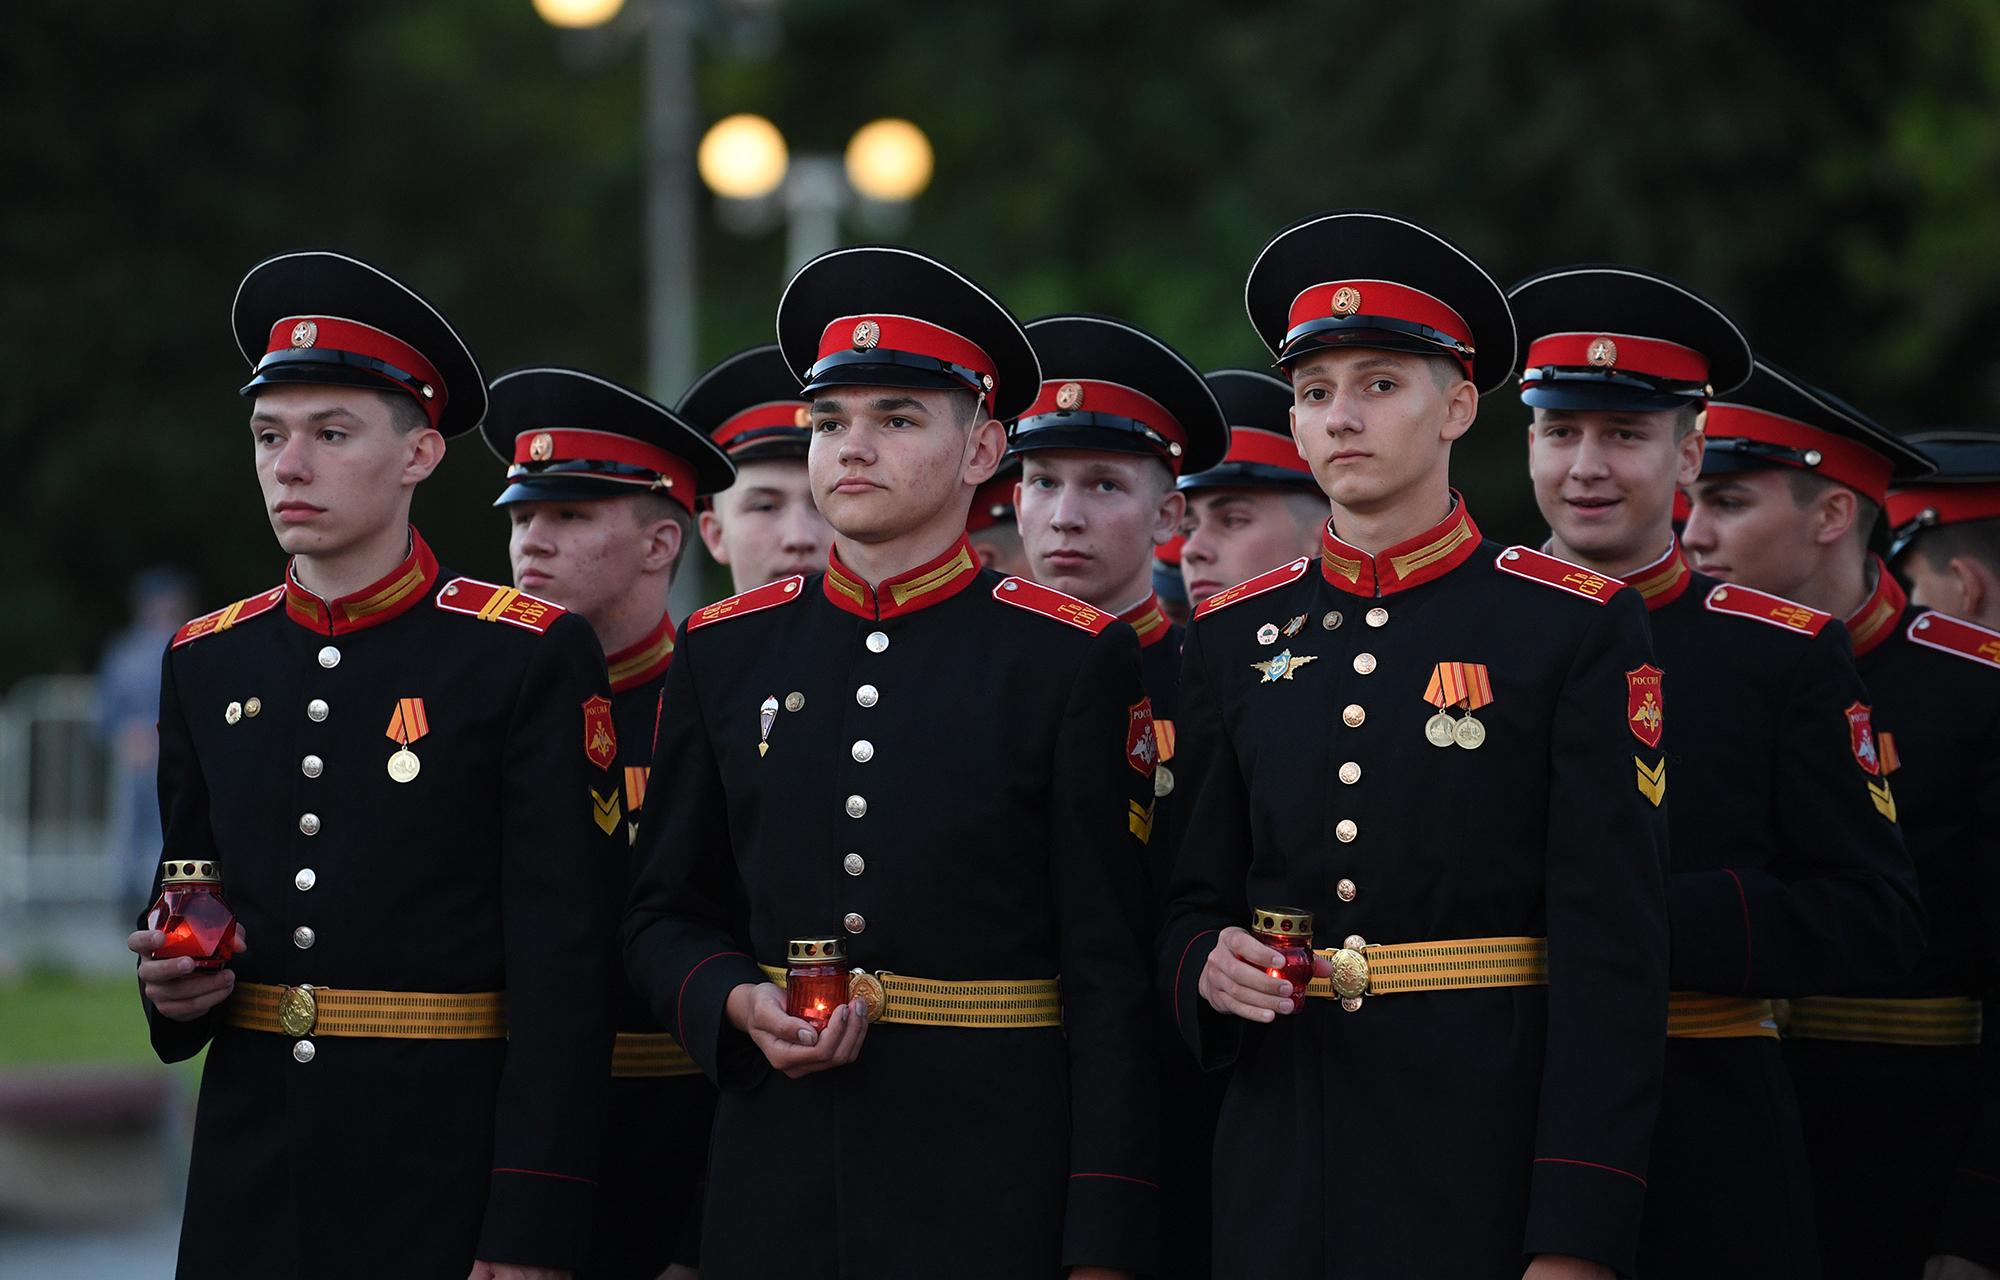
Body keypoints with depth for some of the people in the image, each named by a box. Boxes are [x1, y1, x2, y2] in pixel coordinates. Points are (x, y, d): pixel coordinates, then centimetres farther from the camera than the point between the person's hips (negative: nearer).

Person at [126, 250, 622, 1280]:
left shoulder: (530, 657, -6)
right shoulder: (207, 663, 10)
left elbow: (564, 955, -9)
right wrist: (175, 985, -3)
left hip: (448, 1177, -4)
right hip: (252, 1166, 5)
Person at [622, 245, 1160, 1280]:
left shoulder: (1071, 659, -1)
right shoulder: (724, 653, 9)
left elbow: (1110, 972, -4)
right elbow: (665, 917, 16)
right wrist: (739, 1004, -7)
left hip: (993, 1191, -3)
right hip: (774, 1177, 3)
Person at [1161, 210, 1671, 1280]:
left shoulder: (1578, 627, -2)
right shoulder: (1232, 637, 10)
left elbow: (1613, 944, -8)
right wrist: (1208, 965, -8)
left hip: (1492, 1160, -3)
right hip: (1285, 1146, 3)